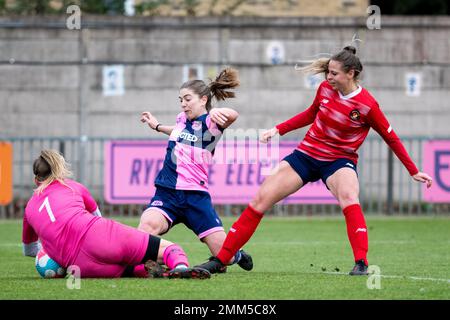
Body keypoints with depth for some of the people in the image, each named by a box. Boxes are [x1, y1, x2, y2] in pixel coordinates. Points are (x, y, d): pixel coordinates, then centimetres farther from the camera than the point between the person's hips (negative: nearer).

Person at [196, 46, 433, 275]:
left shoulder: (367, 106, -17)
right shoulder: (325, 89, -4)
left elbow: (391, 138, -5)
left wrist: (414, 172, -1)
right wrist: (278, 130, 11)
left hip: (339, 160, -4)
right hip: (306, 154, 4)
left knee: (349, 199, -38)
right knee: (260, 200, -5)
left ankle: (361, 264, -38)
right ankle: (220, 260, 2)